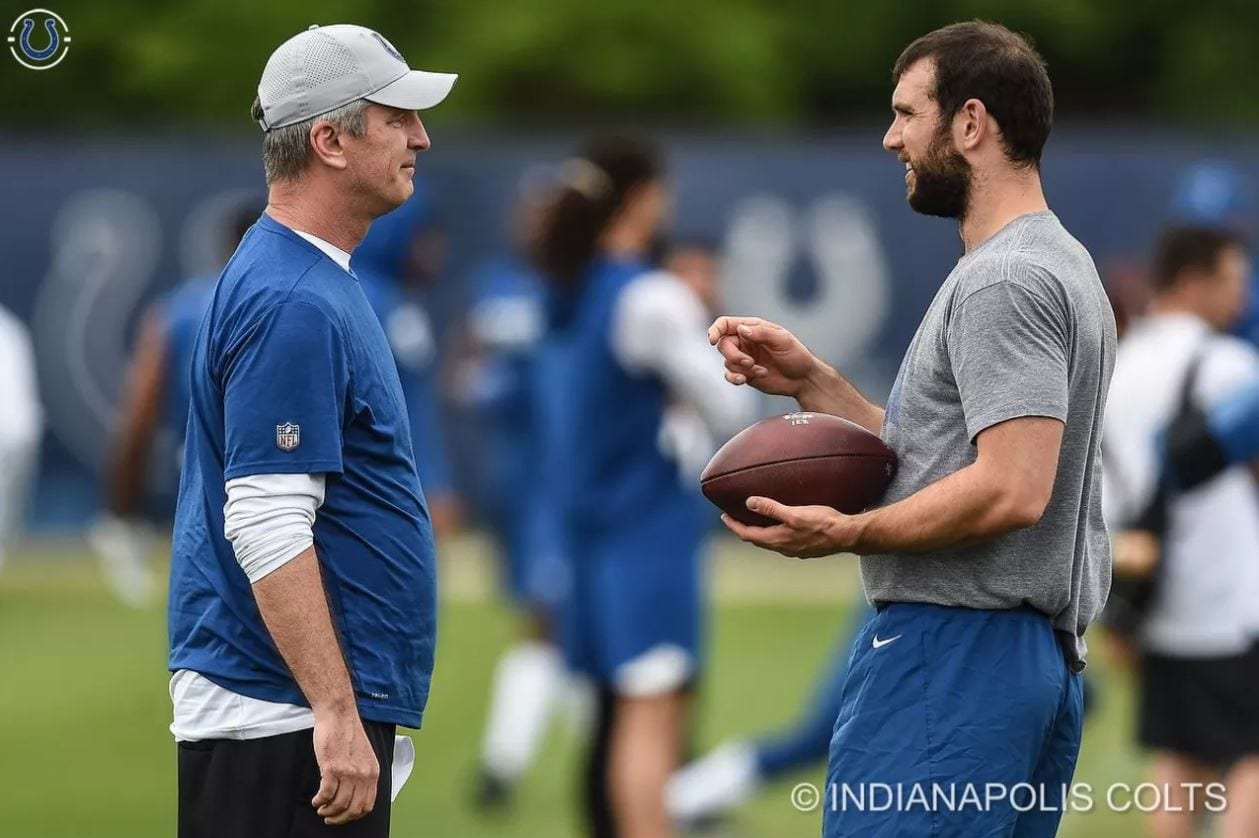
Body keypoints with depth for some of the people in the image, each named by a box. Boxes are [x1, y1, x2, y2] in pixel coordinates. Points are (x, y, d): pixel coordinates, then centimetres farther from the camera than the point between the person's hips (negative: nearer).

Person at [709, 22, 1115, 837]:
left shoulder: (1004, 280, -14)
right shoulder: (1056, 263, 20)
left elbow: (1013, 489, -24)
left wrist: (849, 532, -18)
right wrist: (812, 383, 13)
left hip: (950, 650, -11)